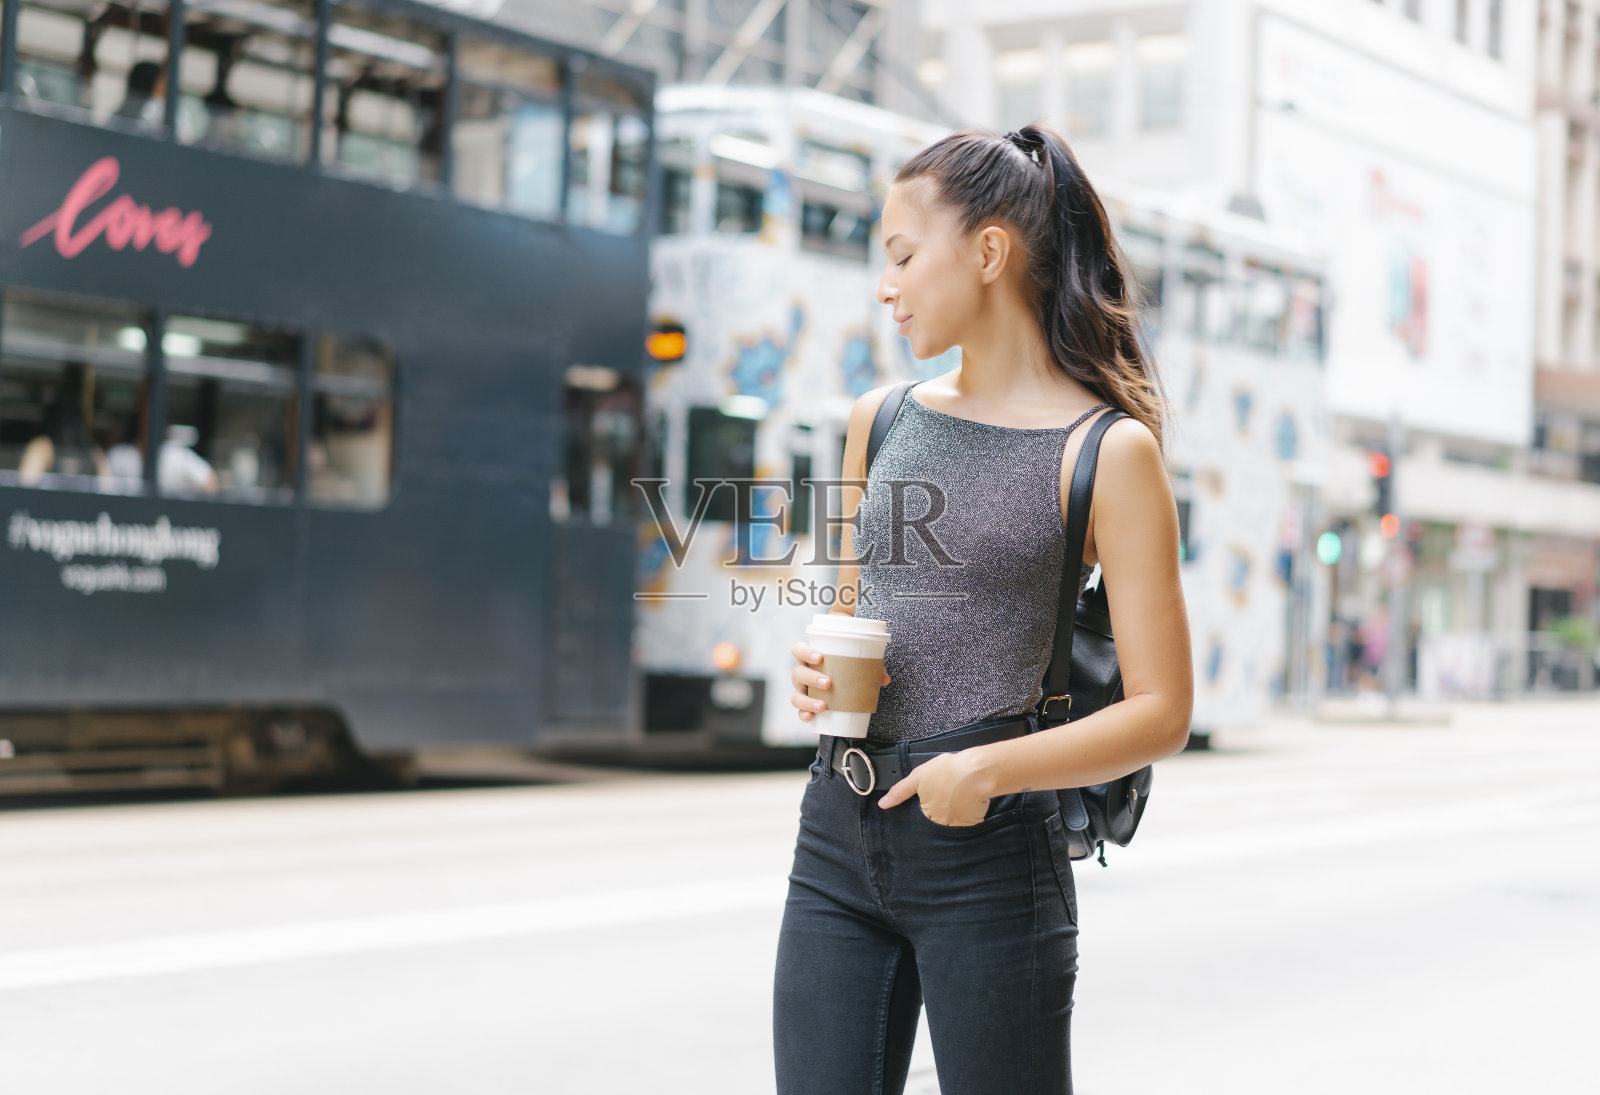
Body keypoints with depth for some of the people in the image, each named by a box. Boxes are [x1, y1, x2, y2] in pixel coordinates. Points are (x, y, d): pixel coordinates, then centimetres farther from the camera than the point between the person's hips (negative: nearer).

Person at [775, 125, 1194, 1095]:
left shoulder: (1107, 451, -6)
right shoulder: (881, 421, 11)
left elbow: (1162, 711, -8)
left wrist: (990, 768, -20)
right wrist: (818, 670, 1)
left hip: (988, 852, -5)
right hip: (840, 835, 5)